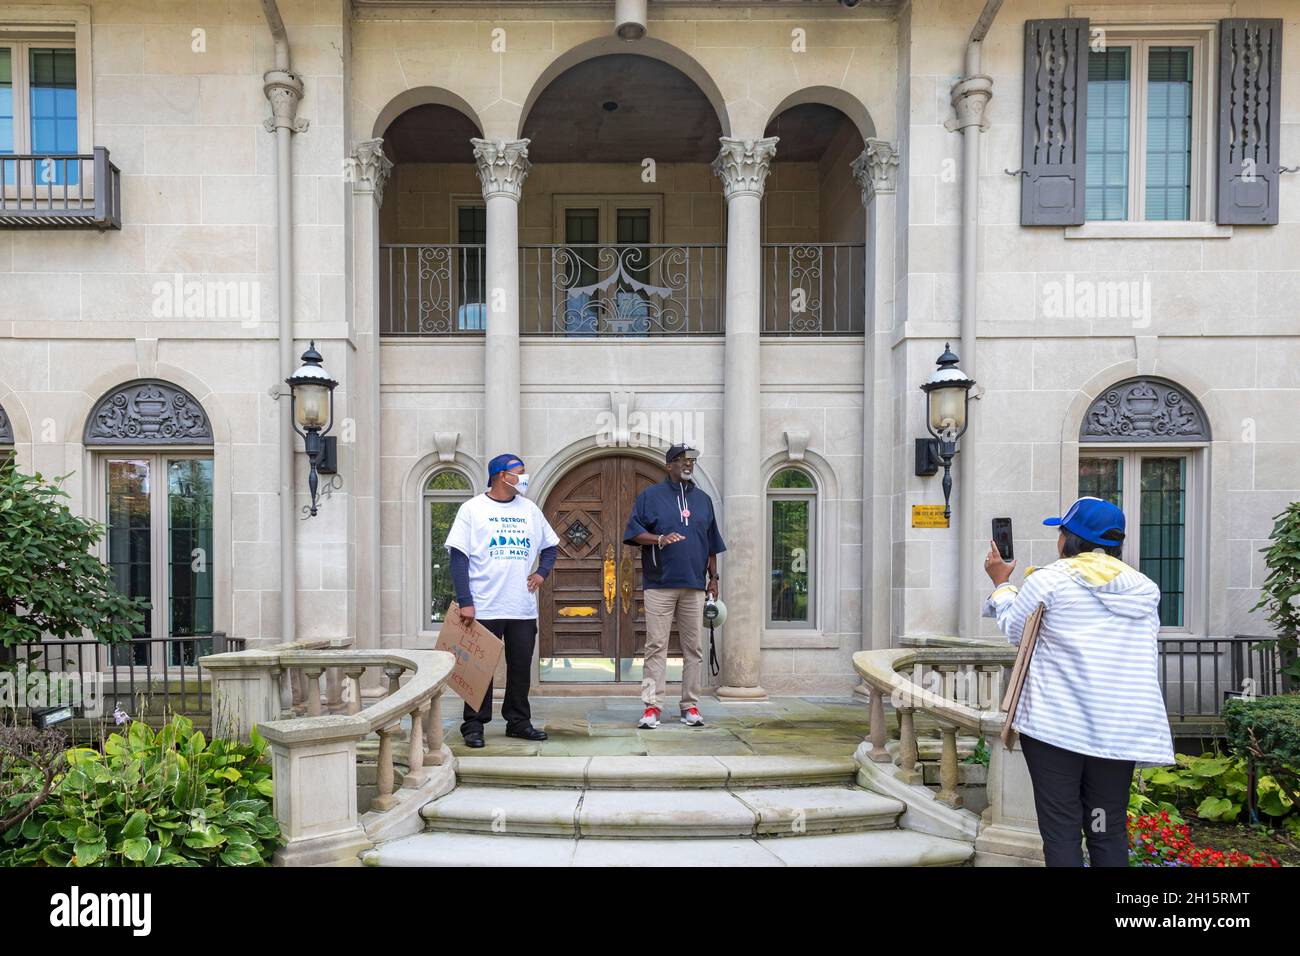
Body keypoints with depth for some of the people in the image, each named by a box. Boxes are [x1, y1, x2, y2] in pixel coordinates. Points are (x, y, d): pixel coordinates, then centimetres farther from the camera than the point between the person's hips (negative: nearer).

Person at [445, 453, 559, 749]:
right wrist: (465, 602, -14)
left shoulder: (530, 509, 12)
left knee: (521, 666, 11)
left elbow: (550, 547, 23)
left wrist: (542, 572, 4)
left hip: (524, 609, 5)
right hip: (484, 608, -4)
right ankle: (474, 725, 15)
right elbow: (458, 557, -7)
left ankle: (518, 721, 24)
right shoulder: (472, 509, -2)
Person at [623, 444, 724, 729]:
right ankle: (652, 706, 1)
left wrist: (713, 578, 14)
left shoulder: (703, 499, 17)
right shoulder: (650, 496, 5)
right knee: (656, 646, -4)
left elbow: (711, 544, 19)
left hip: (694, 586, 4)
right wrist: (660, 539, -17)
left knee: (693, 648, 6)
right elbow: (634, 532, 0)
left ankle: (690, 706, 14)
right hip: (659, 585, -3)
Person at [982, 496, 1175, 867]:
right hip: (1120, 730, 4)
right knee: (1109, 833, 11)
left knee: (1061, 832, 2)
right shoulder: (1144, 588, 7)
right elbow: (1142, 652, 18)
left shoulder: (1048, 580, -7)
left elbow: (1013, 630, 7)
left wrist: (1001, 583, 22)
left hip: (1056, 723, -4)